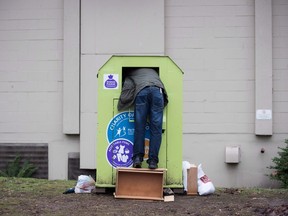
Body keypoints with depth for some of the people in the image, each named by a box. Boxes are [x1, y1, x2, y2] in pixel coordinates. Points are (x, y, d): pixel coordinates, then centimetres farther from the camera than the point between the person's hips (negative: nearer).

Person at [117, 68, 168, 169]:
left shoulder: (131, 74, 32)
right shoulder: (153, 71, 43)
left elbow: (128, 87, 14)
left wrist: (121, 105, 20)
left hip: (141, 91, -1)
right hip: (157, 90, 1)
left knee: (139, 127, 4)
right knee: (156, 128, -1)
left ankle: (137, 158, -3)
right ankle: (153, 161, -6)